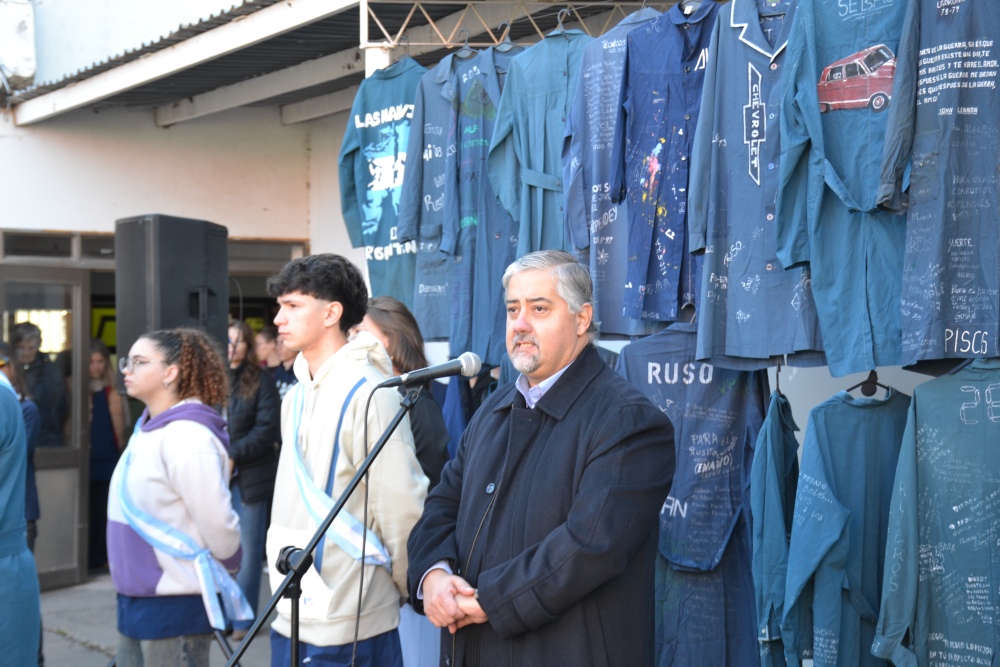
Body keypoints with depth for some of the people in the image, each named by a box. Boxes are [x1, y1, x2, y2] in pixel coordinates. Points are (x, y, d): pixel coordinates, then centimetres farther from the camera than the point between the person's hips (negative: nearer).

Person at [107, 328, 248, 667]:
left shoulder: (186, 438, -20)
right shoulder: (147, 430, 10)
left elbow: (218, 522, -20)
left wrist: (224, 566, -3)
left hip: (175, 603, -9)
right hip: (135, 597, 9)